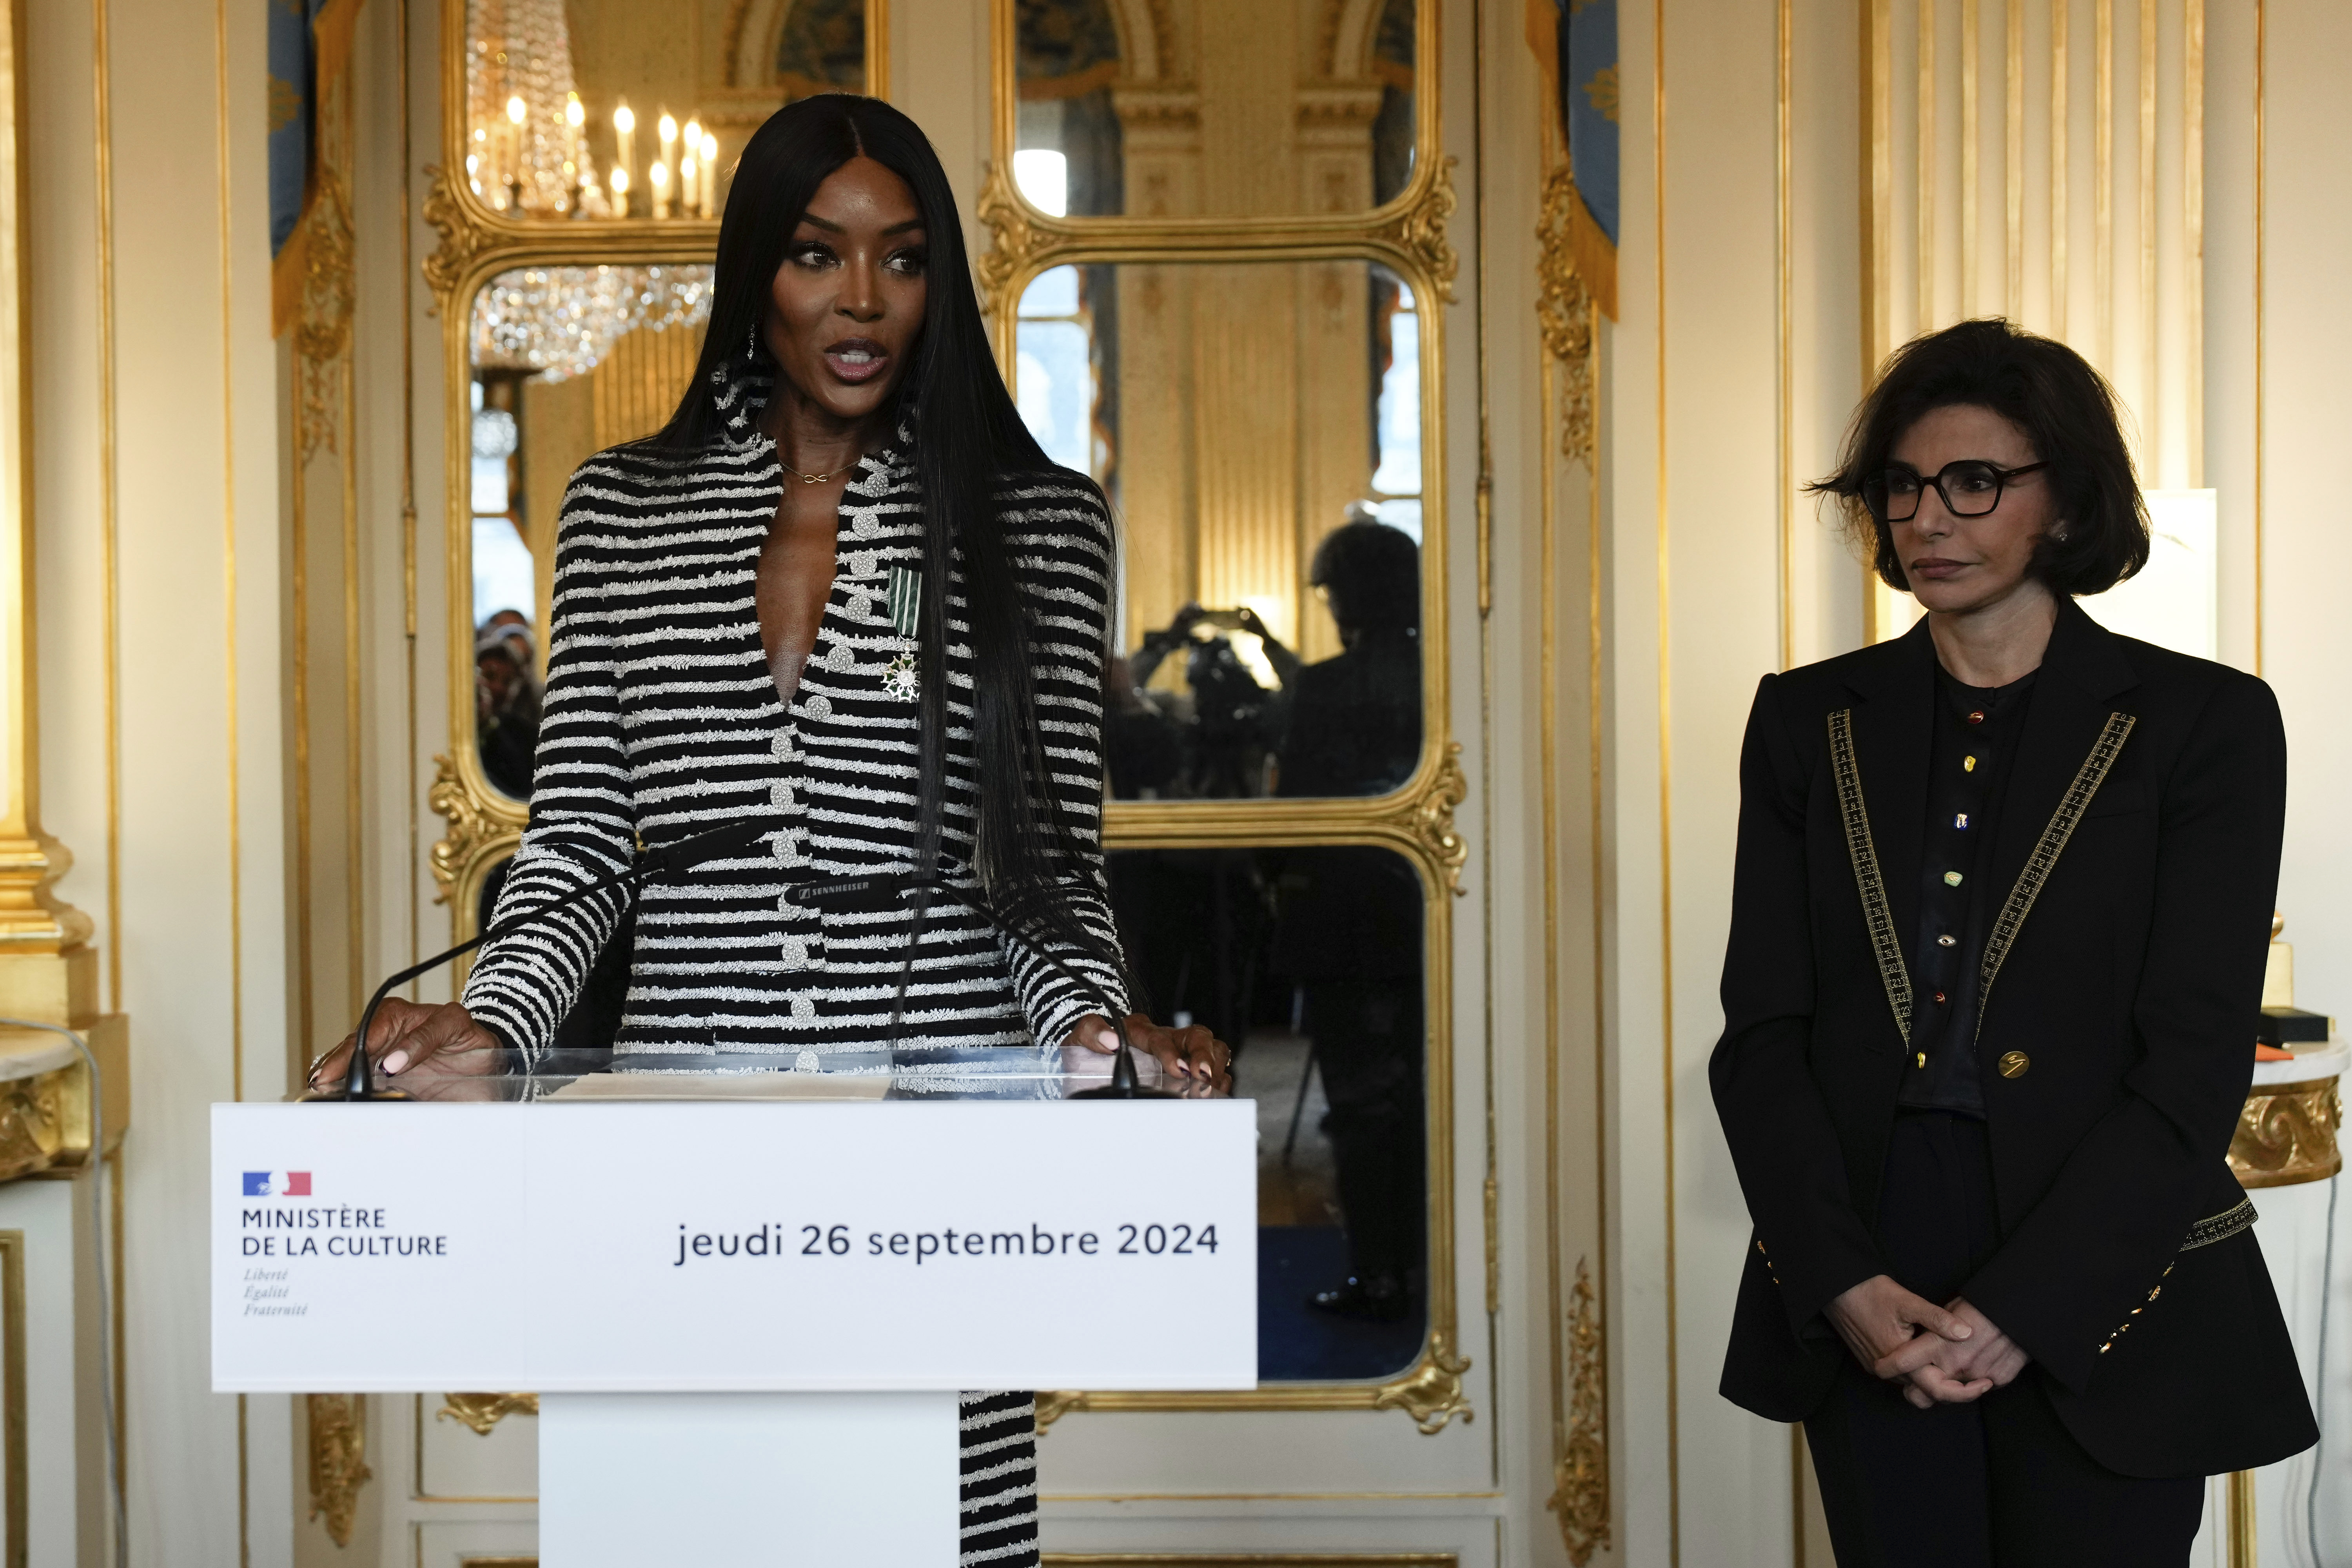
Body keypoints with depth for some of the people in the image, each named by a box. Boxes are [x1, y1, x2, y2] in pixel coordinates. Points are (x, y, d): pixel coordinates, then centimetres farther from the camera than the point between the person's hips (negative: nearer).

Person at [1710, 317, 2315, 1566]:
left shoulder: (2203, 724, -2)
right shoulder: (1809, 720, 6)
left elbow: (2197, 1063, -8)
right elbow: (1762, 1031, 3)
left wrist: (2018, 1312, -15)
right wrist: (1846, 1286, -10)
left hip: (2103, 1315, -2)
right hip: (1861, 1310, 2)